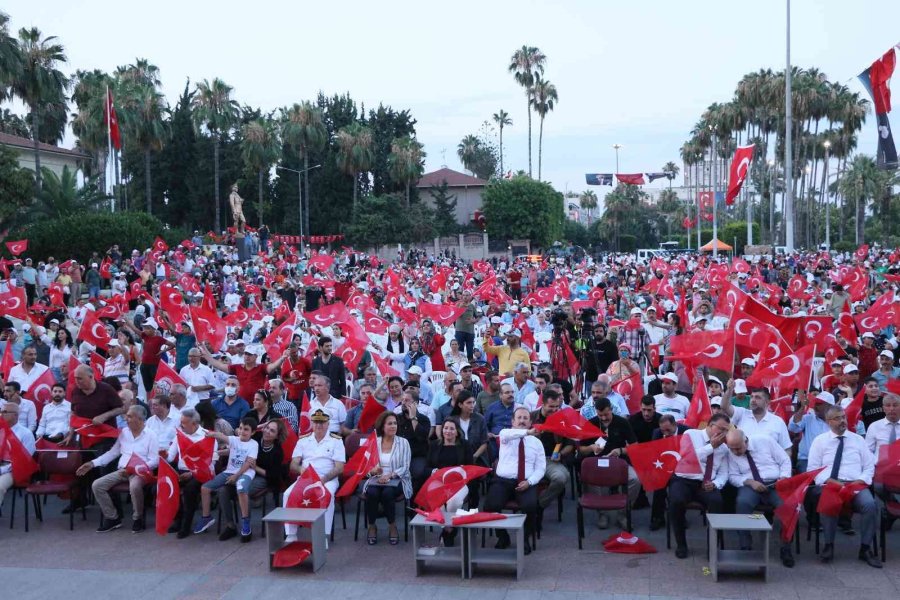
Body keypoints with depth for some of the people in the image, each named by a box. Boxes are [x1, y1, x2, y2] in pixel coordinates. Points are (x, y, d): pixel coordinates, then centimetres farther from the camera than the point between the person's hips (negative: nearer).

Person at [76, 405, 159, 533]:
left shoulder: (151, 435, -3)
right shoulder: (124, 432, 14)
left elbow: (154, 461, -10)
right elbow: (113, 452, 18)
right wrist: (93, 463, 8)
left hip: (139, 472, -6)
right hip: (122, 470, 6)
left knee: (134, 486, -39)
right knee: (97, 485, -13)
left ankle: (137, 519, -14)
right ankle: (112, 518, 0)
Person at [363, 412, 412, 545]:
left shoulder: (403, 443, 5)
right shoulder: (373, 442, 9)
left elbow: (405, 467, -3)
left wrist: (389, 475, -19)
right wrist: (373, 470, -18)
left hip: (397, 479, -1)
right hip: (376, 478, 1)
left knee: (387, 493, -35)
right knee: (371, 492, -32)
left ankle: (392, 526, -12)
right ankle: (372, 526, -11)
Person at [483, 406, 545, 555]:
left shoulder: (536, 442, 13)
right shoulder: (505, 436, 7)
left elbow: (540, 468, 7)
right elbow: (506, 434, -21)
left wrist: (529, 482, -11)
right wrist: (528, 432, -36)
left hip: (526, 483, 1)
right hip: (503, 481, 0)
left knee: (531, 506, -31)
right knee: (491, 506, -28)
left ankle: (525, 539, -3)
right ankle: (502, 537, 2)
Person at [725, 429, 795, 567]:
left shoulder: (765, 441, -1)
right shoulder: (731, 453, 5)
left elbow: (785, 460, 3)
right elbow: (733, 477, 2)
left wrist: (784, 478, -13)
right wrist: (749, 481, -16)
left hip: (775, 484, -1)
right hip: (751, 486, 1)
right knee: (742, 502, -34)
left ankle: (786, 549, -19)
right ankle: (745, 547, -26)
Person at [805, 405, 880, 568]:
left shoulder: (858, 440, 16)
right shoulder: (819, 441, 10)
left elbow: (869, 466, 14)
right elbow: (812, 469, 5)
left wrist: (860, 481, -7)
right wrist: (830, 481, -12)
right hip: (829, 485, -2)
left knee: (870, 504, -31)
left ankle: (865, 549, -15)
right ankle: (828, 546, -19)